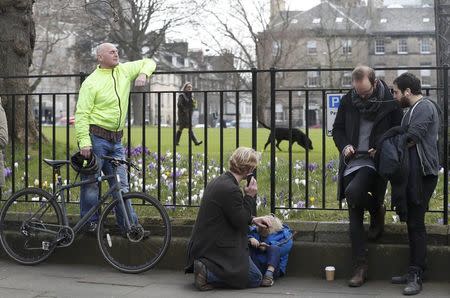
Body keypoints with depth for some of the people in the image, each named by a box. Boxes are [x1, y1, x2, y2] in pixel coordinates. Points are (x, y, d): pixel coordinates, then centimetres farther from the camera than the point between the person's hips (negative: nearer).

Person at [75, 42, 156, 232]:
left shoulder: (125, 70, 9)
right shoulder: (91, 82, -8)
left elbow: (149, 62, 23)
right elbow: (81, 114, -13)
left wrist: (143, 74, 0)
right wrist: (84, 142, -21)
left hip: (116, 140, 6)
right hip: (96, 138, -6)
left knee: (121, 185, 7)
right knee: (91, 182, 0)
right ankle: (90, 222, 13)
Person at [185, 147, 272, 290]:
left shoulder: (217, 181, 9)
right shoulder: (231, 190, -23)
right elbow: (240, 222, -16)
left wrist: (253, 220, 14)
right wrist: (250, 196, -12)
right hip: (217, 249, -10)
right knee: (256, 278, 1)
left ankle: (206, 269, 8)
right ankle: (207, 274, -12)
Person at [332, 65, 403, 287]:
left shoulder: (390, 102, -6)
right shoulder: (348, 100, 5)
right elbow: (337, 129, 15)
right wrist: (344, 146, -4)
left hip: (375, 161, -4)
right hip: (352, 161, 4)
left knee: (353, 192, -31)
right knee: (355, 218, 2)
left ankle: (377, 210, 5)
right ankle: (360, 268, 9)